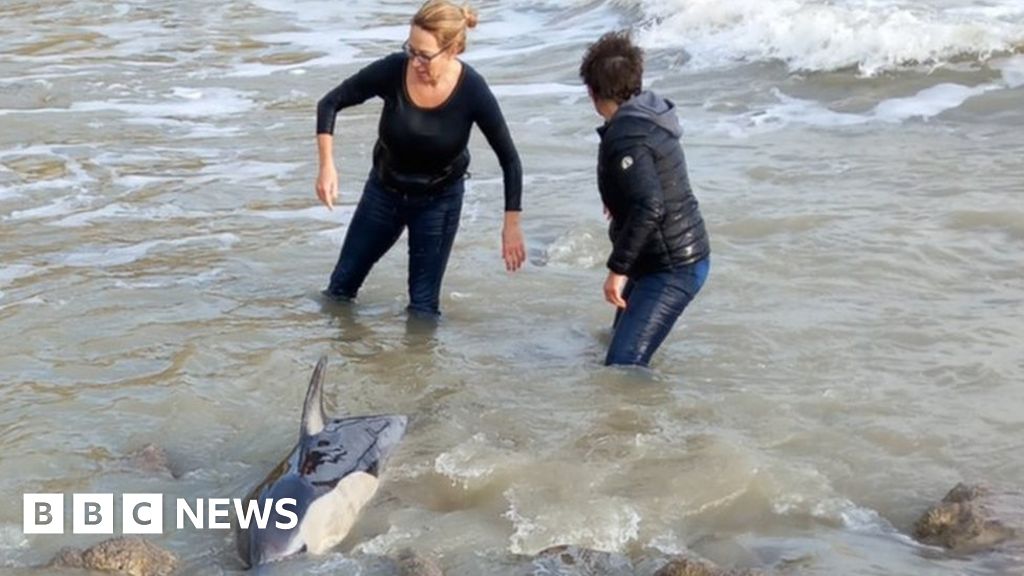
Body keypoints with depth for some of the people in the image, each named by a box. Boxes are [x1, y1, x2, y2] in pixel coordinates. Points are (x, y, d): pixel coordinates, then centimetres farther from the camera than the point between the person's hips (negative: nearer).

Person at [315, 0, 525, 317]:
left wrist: (512, 224, -16)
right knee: (340, 288, 15)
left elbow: (509, 159, -16)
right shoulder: (392, 70, -26)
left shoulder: (472, 90, -27)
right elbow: (330, 104, -14)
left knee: (423, 308, 2)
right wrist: (327, 164, -27)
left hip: (439, 201, -2)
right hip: (384, 191, 2)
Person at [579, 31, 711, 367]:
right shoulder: (647, 115, 7)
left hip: (671, 268, -11)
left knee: (623, 368, -18)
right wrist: (619, 198, 47)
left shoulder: (626, 136, -23)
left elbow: (649, 208, -34)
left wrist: (618, 267, -30)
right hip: (680, 256, 11)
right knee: (622, 338, 25)